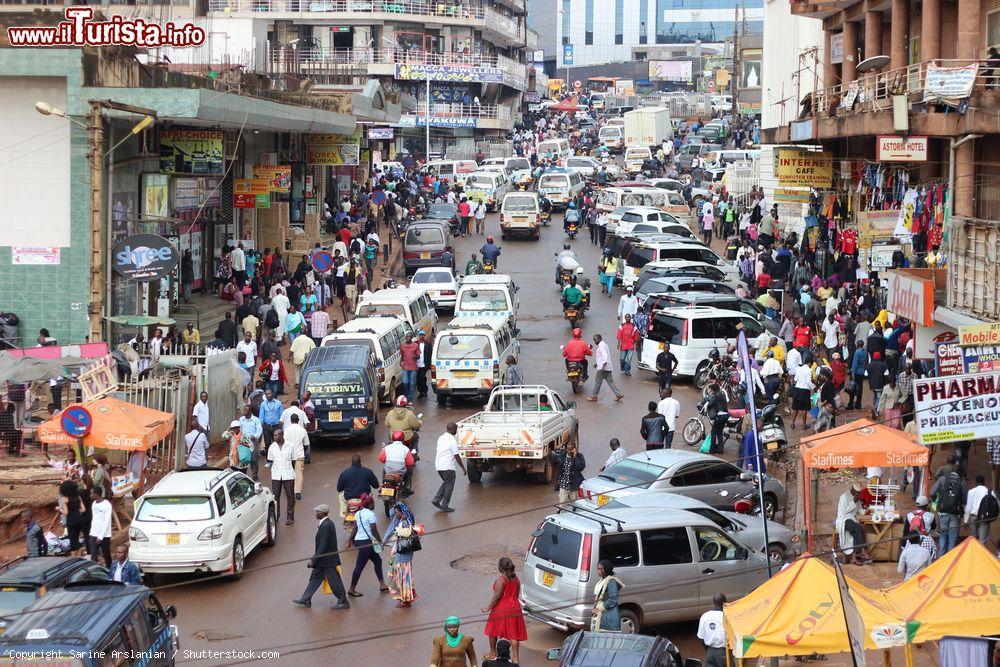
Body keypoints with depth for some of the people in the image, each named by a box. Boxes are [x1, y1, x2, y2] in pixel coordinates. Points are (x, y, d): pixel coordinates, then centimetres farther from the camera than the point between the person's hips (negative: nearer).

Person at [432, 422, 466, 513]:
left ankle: (436, 499, 12)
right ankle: (445, 506, 8)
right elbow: (456, 456, -14)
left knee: (446, 483, 23)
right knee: (449, 486, 5)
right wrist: (463, 468, -7)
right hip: (448, 467, -8)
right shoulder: (453, 441, -16)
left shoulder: (441, 438, 9)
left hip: (438, 466, 8)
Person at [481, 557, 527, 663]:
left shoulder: (501, 580, -18)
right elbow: (517, 594, 11)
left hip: (501, 609, -6)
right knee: (513, 634, 6)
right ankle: (515, 658, 1)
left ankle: (493, 653, 32)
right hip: (514, 608, 6)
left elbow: (497, 596, -19)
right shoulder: (516, 579, 3)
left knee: (493, 631, 17)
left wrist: (488, 608, -11)